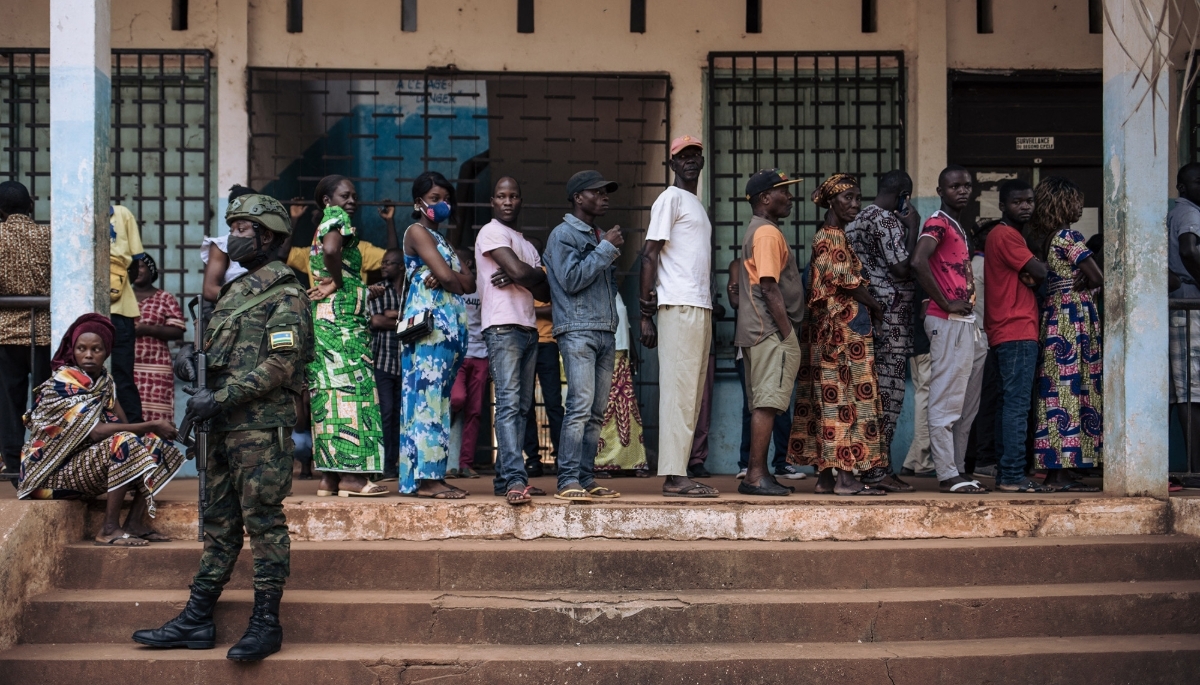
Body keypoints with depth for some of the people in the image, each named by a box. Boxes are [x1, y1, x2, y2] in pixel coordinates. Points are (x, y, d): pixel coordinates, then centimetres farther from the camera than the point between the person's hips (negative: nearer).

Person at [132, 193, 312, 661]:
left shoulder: (285, 295, -8)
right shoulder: (235, 290, 20)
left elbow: (280, 365, -17)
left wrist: (220, 397, -18)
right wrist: (195, 364, 6)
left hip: (263, 427, -9)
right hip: (225, 426, 9)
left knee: (263, 522, -4)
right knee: (219, 522, 11)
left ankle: (266, 624, 2)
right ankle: (197, 621, 16)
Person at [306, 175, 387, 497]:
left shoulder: (322, 227, 23)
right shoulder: (336, 218, -6)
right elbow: (331, 249, -27)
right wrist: (338, 281, -14)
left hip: (325, 319, 9)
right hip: (341, 318, -9)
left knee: (329, 392, 7)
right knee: (350, 389, -9)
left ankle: (330, 476, 8)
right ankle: (351, 475, -11)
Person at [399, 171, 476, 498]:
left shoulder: (441, 239, 25)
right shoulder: (417, 231, -1)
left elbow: (470, 282, 11)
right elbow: (447, 276, -14)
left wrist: (445, 280, -7)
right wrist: (458, 281, 6)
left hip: (450, 325, 9)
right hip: (430, 321, -9)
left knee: (439, 398, 6)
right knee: (429, 397, -12)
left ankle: (432, 475, 6)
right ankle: (426, 478, -14)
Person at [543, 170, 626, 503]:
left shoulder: (599, 237, 24)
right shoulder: (563, 234, 0)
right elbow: (571, 279, -13)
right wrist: (606, 248, -9)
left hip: (605, 332, 8)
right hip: (578, 331, -8)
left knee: (597, 412, 4)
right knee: (580, 406, -15)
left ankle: (586, 478, 6)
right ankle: (568, 481, -15)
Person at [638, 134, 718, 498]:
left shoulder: (697, 205, 24)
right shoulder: (670, 199, -3)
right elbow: (650, 256, -10)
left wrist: (707, 309, 17)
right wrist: (646, 314, -16)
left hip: (700, 308, 9)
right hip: (680, 307, -9)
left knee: (692, 395, 7)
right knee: (678, 390, -10)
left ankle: (681, 471, 9)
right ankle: (674, 476, -10)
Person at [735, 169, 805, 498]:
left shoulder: (759, 231, 21)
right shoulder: (768, 233, -11)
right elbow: (770, 287, -19)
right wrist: (787, 332, -18)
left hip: (759, 333, 10)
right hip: (771, 332, -10)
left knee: (764, 404, 10)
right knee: (768, 403, -11)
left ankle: (757, 473, 13)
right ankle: (756, 475, -11)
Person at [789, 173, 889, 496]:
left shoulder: (832, 236, 19)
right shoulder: (831, 236, -10)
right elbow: (846, 281, -15)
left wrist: (868, 307, 9)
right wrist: (875, 306, -2)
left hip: (831, 328, 10)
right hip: (845, 327, -10)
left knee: (831, 398, 7)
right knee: (846, 397, -9)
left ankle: (825, 475, 8)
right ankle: (846, 476, -9)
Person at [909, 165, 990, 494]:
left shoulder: (958, 228, 21)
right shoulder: (938, 222, -9)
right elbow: (919, 262, -26)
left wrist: (973, 319, 13)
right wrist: (946, 304, -20)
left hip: (966, 323, 10)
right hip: (948, 323, -10)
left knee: (966, 405, 13)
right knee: (946, 402, -6)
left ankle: (958, 469, 20)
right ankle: (947, 475, -3)